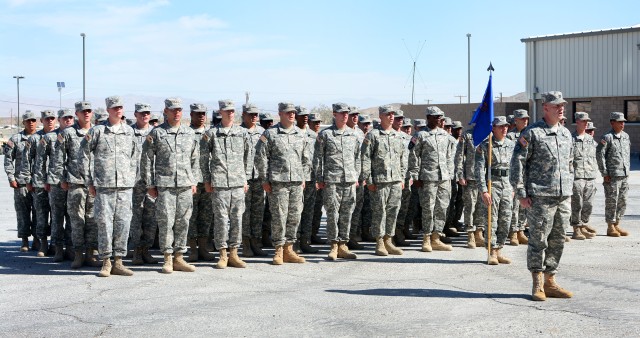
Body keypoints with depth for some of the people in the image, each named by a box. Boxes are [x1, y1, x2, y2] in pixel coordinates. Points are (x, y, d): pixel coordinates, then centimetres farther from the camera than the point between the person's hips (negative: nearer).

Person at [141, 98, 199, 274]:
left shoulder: (190, 133, 12)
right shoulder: (156, 133, 1)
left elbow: (195, 159, 18)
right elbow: (146, 159, 2)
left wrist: (194, 182, 13)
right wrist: (149, 184, -1)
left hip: (186, 185, 3)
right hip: (164, 185, -3)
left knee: (183, 222, 5)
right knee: (166, 221, -4)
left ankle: (179, 258, 13)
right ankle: (168, 258, 5)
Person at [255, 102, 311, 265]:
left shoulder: (301, 134, 13)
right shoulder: (270, 134, -1)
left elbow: (306, 158, 21)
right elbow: (260, 158, -2)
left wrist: (304, 177, 14)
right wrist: (264, 180, -4)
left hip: (297, 182, 5)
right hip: (278, 182, -5)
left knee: (294, 217, 6)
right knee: (279, 217, -4)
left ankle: (288, 250, 14)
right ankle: (279, 250, 5)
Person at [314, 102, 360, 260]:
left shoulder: (353, 134, 12)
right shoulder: (325, 134, 0)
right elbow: (318, 157, 2)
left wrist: (356, 176, 14)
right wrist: (319, 179, -1)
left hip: (350, 181, 4)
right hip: (332, 180, -4)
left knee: (347, 214, 5)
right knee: (332, 213, -4)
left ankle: (342, 246, 13)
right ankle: (334, 246, 5)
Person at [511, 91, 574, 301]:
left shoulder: (566, 134, 15)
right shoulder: (532, 133, -7)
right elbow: (517, 163, -9)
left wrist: (570, 189, 18)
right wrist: (521, 194, -12)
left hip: (563, 197, 7)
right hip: (540, 197, -7)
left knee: (557, 242, 9)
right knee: (538, 241, -2)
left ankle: (550, 283, 19)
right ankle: (538, 285, 8)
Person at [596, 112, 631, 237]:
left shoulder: (626, 136, 12)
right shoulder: (607, 137, -10)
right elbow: (599, 154, -12)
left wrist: (628, 169, 16)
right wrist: (605, 173, -12)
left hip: (624, 175, 7)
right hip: (612, 176, -7)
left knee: (622, 202, 11)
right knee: (611, 202, -1)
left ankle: (617, 225, 21)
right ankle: (610, 228, 7)